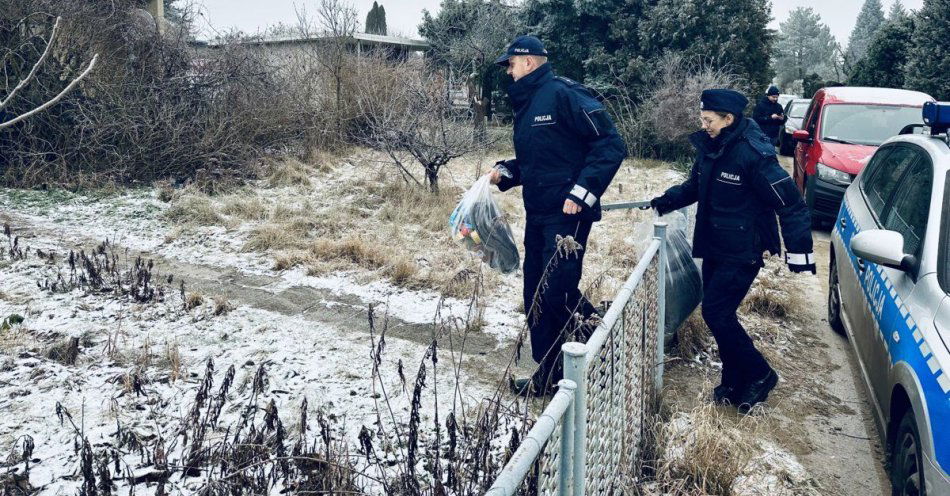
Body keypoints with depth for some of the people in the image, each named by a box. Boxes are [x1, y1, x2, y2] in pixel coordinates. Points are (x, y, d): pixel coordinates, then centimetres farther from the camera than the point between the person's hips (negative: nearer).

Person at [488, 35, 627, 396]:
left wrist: (582, 192, -22)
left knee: (559, 291, -14)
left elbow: (611, 145, -16)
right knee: (536, 296, 11)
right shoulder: (526, 105, 17)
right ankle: (547, 375, 23)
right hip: (536, 215, 9)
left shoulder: (563, 94, -11)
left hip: (567, 215, -9)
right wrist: (505, 172, 9)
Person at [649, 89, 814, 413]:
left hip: (742, 254, -8)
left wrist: (798, 251, -19)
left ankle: (759, 375, 11)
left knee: (717, 313, -9)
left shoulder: (754, 154, -21)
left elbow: (790, 204, -18)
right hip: (713, 249, 8)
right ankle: (735, 382, 26)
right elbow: (694, 187, 20)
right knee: (718, 313, 11)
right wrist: (664, 202, 4)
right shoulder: (709, 149, 3)